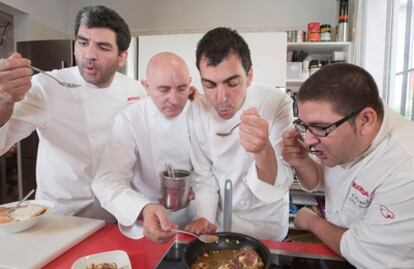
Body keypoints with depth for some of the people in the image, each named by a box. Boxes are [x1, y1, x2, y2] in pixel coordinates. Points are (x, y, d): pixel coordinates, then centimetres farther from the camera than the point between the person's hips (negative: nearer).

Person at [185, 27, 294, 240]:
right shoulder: (197, 111, -14)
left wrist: (263, 149, -45)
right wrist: (205, 218, -15)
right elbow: (203, 175, -3)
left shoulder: (277, 104, -24)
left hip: (265, 221, -2)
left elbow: (278, 188, -27)